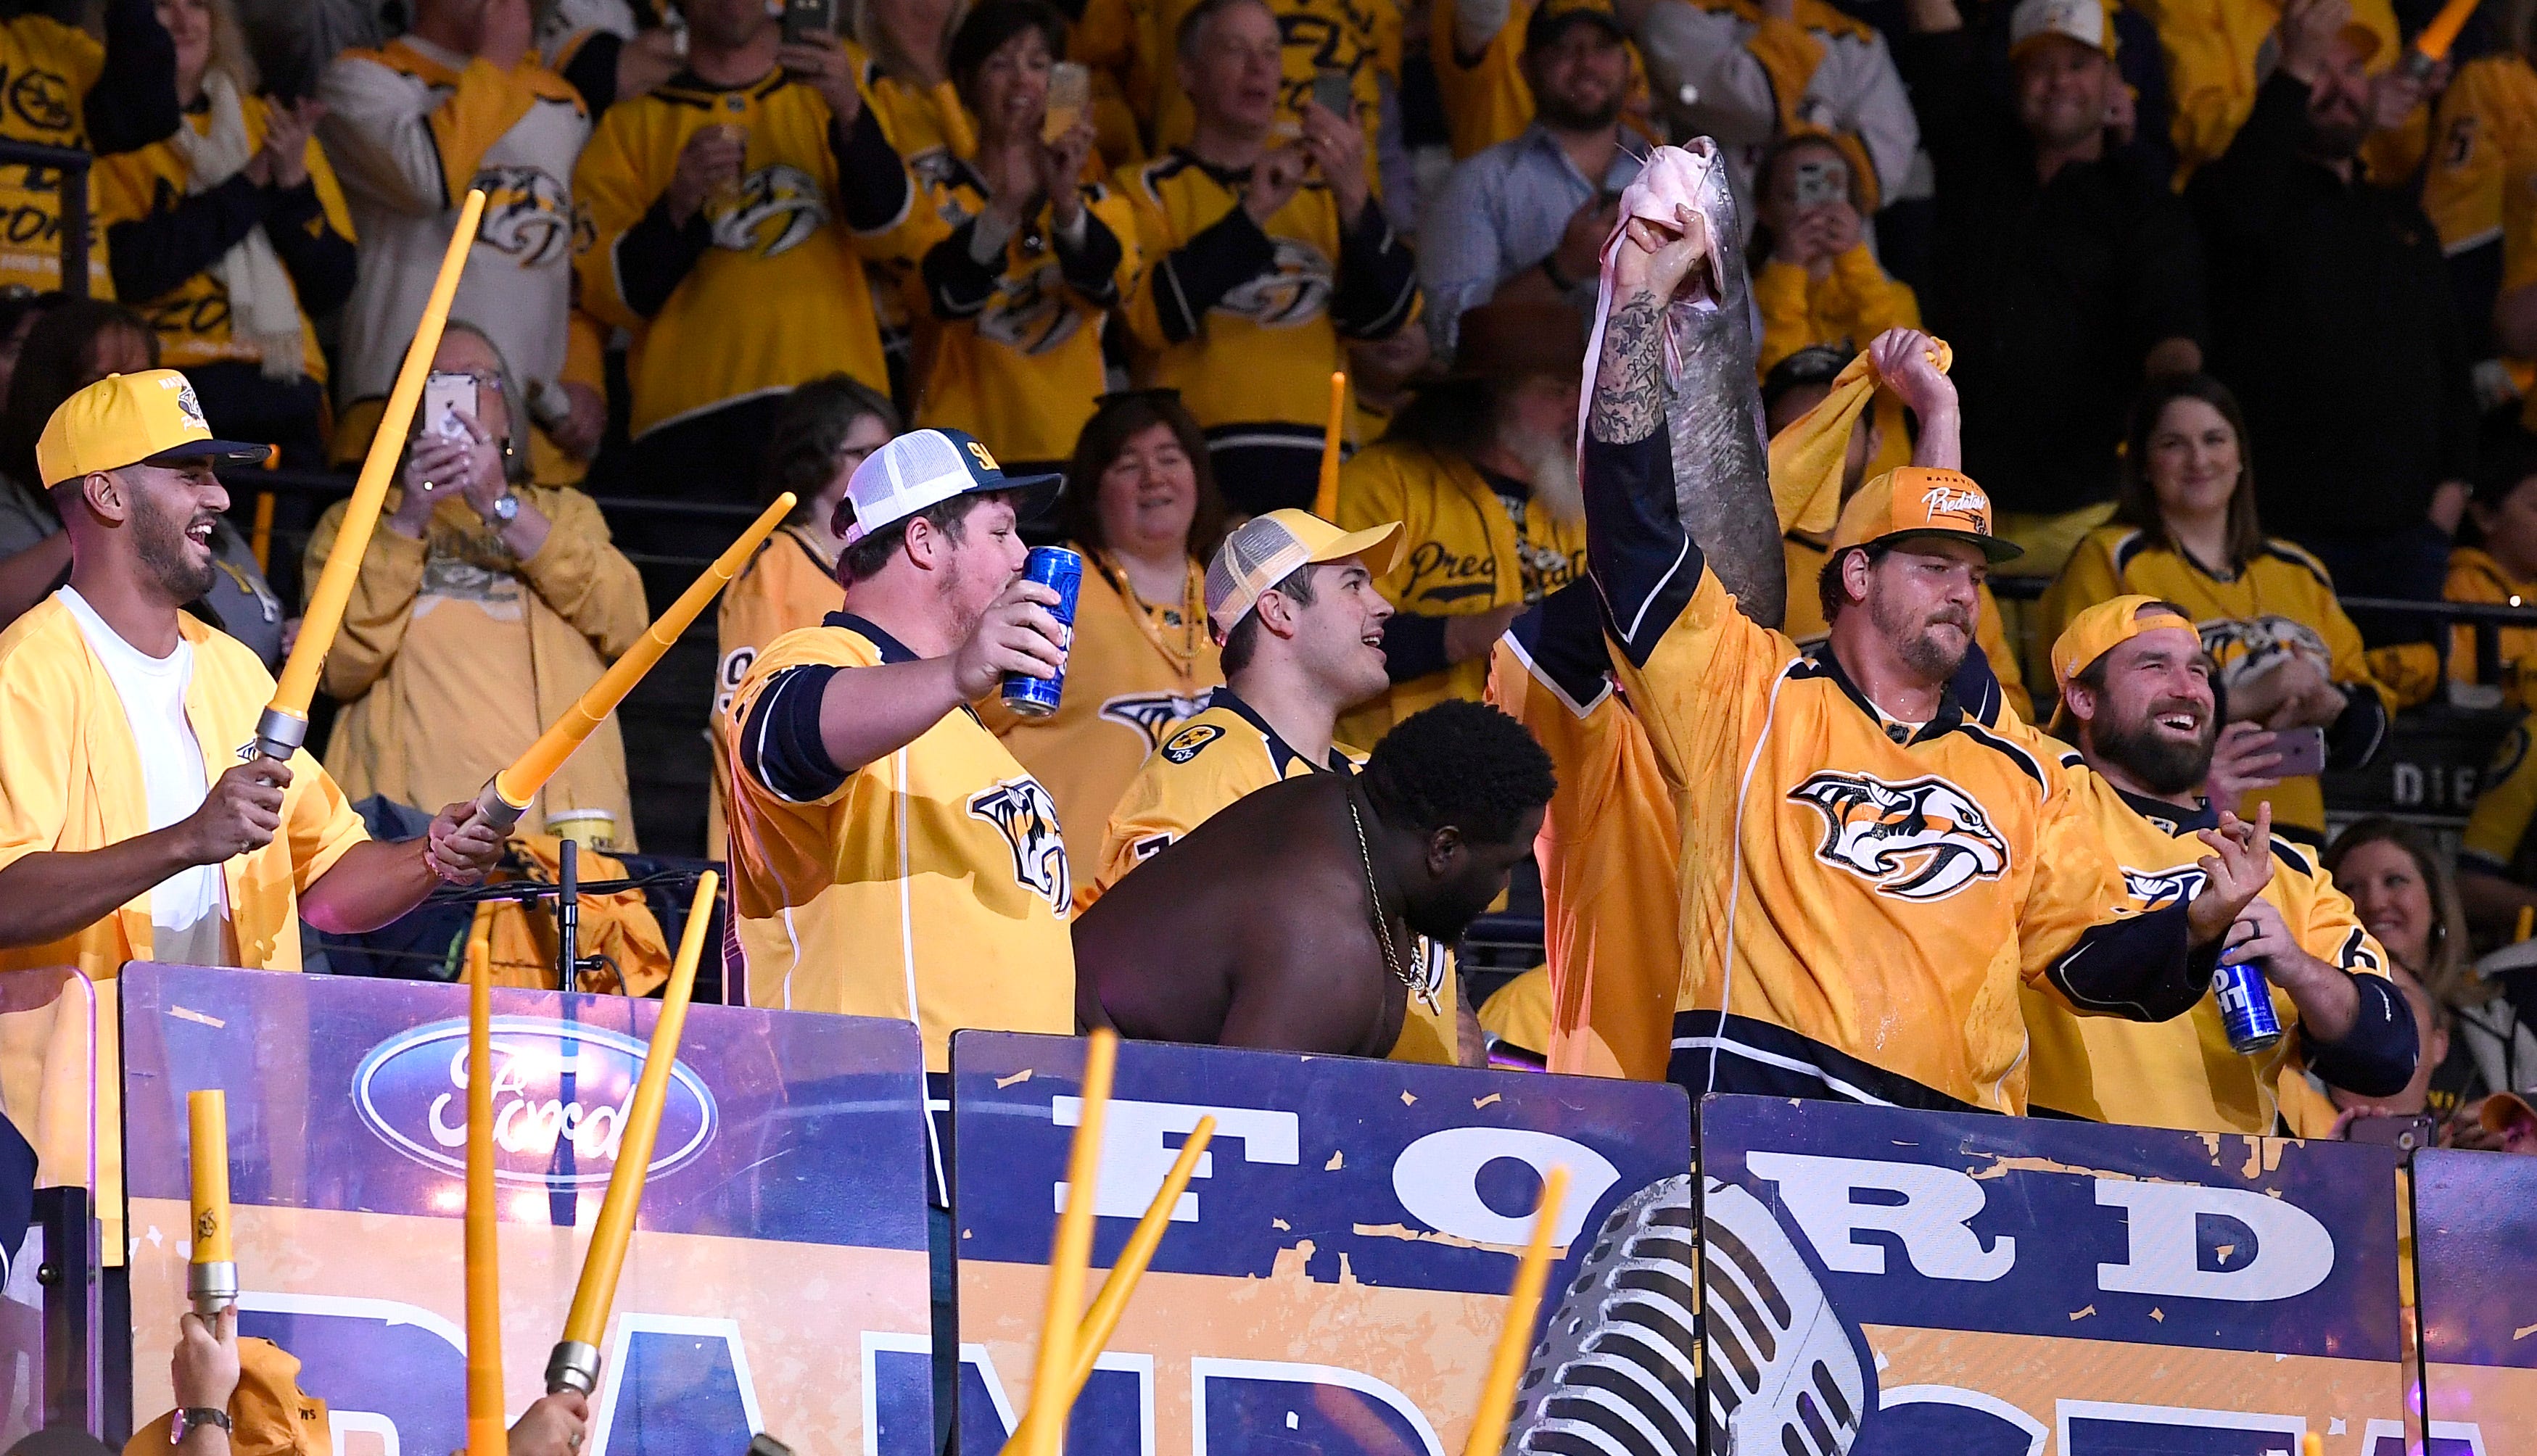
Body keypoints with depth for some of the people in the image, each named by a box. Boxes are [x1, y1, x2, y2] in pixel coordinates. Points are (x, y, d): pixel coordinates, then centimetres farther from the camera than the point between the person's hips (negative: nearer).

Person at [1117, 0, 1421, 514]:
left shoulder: (1321, 188, 18)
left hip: (1318, 466, 3)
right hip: (1201, 465, -3)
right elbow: (1153, 314, -10)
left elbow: (1390, 316, 4)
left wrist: (1354, 199, -10)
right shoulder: (1150, 190, 7)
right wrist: (1249, 216, -17)